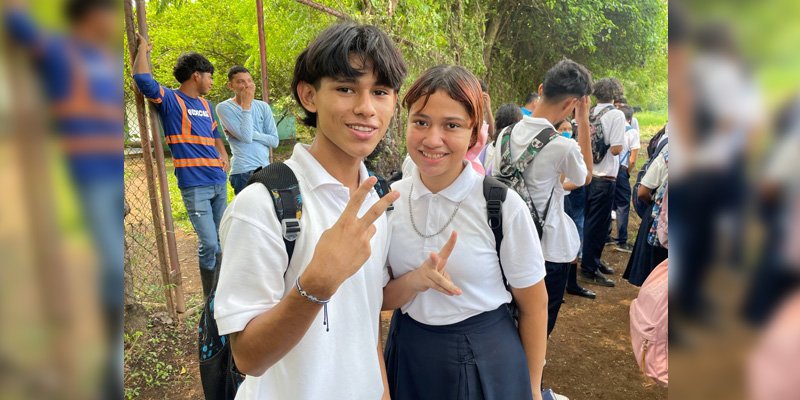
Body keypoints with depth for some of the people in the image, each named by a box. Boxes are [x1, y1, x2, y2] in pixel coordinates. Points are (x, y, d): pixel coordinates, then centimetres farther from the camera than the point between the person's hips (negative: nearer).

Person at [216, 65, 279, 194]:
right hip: (244, 172, -5)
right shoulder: (224, 108, -5)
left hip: (265, 168, 6)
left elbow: (274, 141, 4)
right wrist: (246, 105, -11)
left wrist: (251, 133, -11)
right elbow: (246, 137, -17)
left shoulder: (263, 107, 8)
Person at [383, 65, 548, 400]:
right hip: (408, 355, 4)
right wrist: (415, 281, -23)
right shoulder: (391, 200, -9)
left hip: (486, 359, -3)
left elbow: (533, 305, -7)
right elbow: (381, 298, -2)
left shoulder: (503, 204, -18)